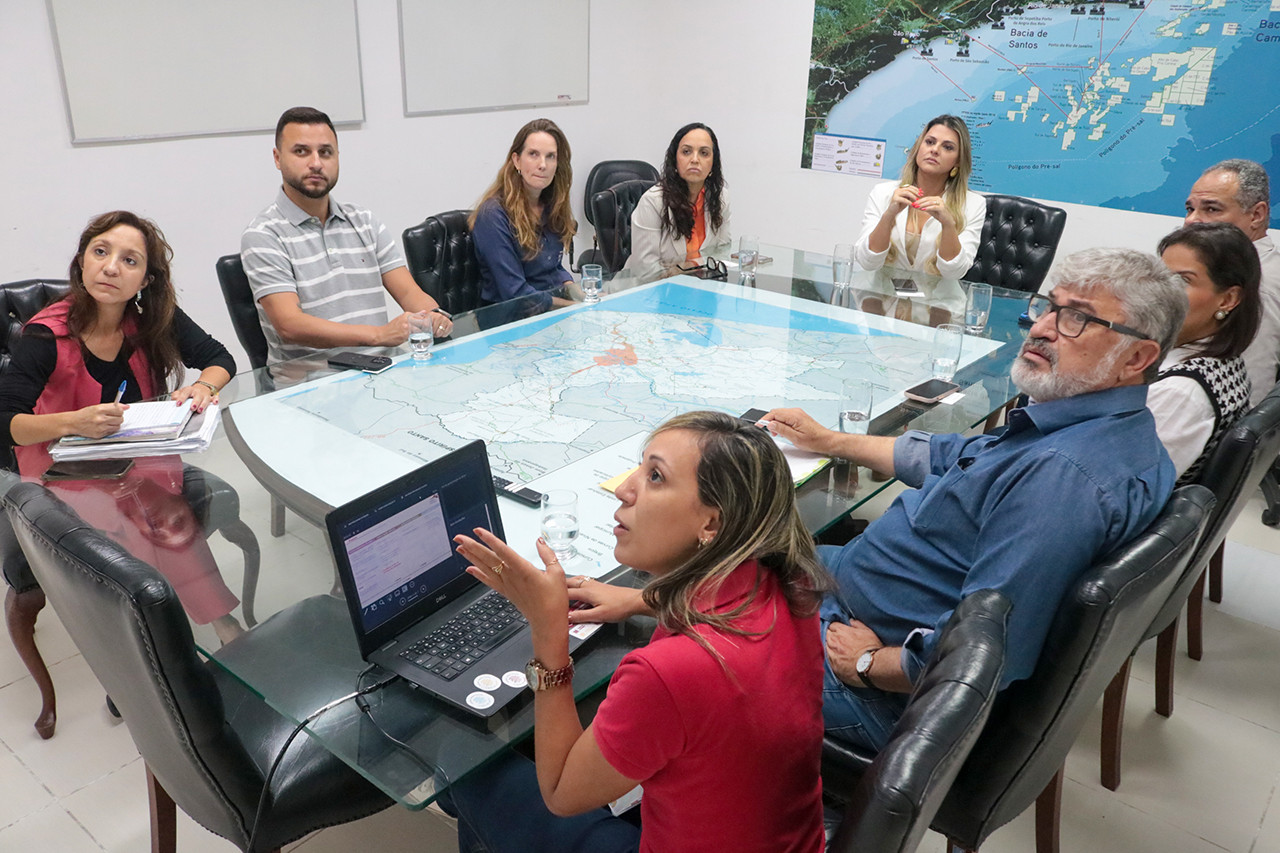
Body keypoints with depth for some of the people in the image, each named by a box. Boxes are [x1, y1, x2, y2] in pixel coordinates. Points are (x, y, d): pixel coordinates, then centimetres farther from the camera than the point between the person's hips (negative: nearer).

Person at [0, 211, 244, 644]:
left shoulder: (155, 320, -6)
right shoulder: (47, 337, -16)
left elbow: (220, 359, 5)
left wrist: (202, 387, -17)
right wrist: (75, 422, -35)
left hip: (137, 458, 3)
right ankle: (222, 618, -19)